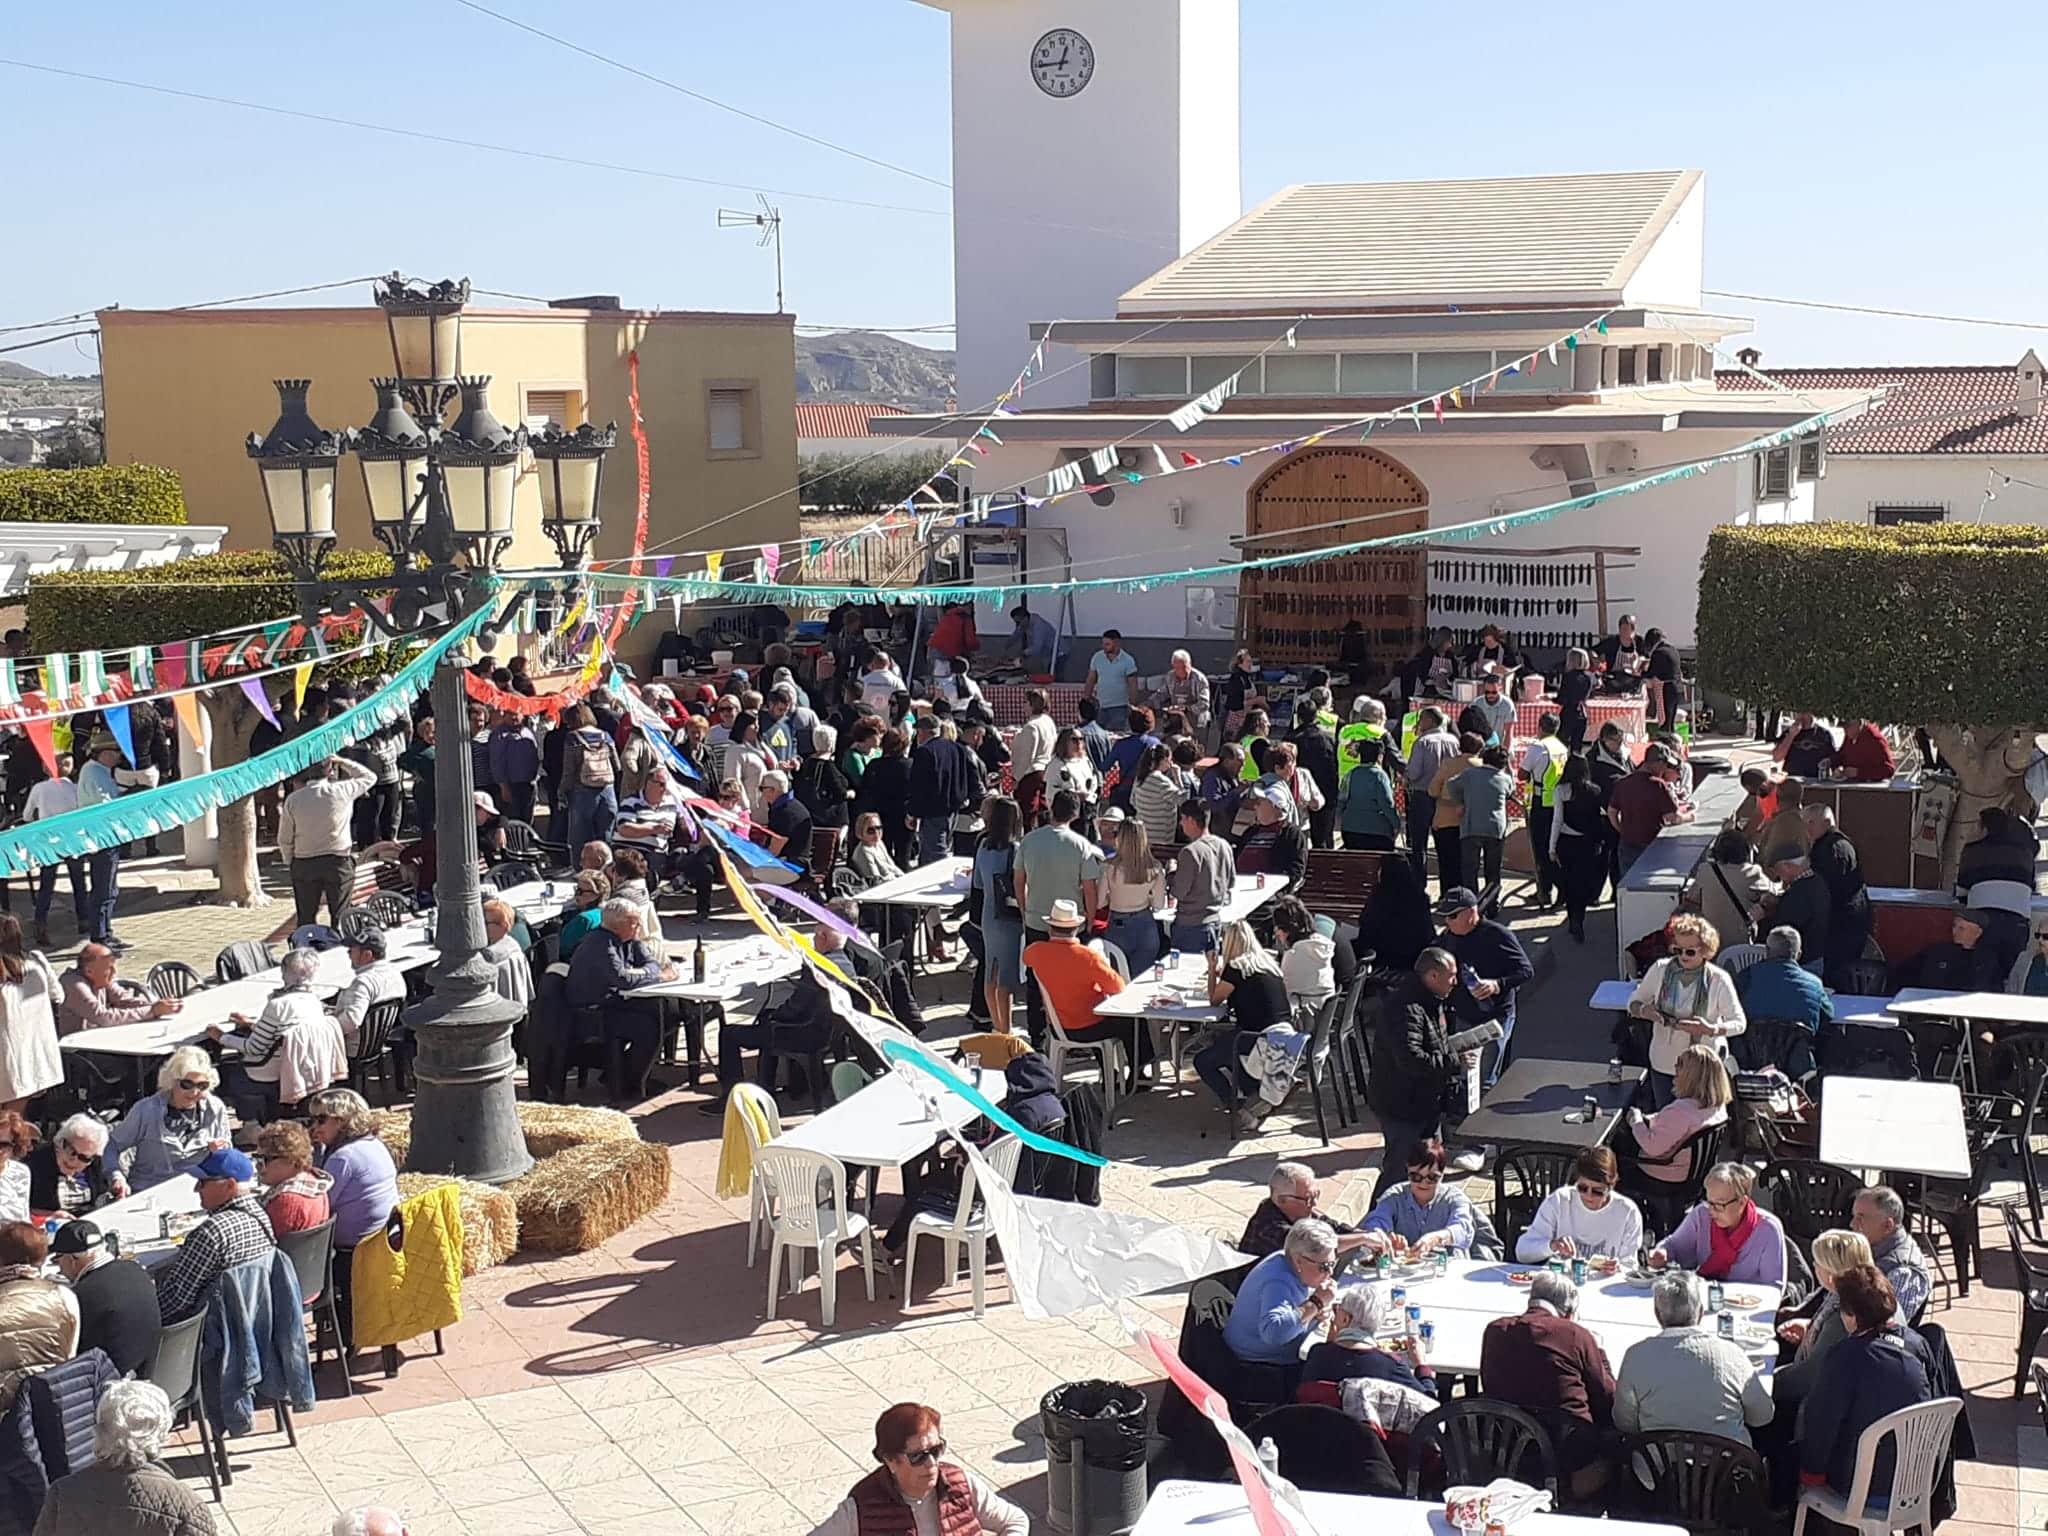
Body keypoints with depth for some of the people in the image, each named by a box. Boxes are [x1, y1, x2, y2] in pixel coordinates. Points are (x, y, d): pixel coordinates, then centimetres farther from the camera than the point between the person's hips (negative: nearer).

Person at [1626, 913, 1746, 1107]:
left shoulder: (1719, 980, -12)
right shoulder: (1660, 969, -6)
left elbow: (1740, 1022, -8)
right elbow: (1634, 1002, 5)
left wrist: (1712, 1029, -28)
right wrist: (1644, 1010, -19)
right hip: (1663, 1064, 2)